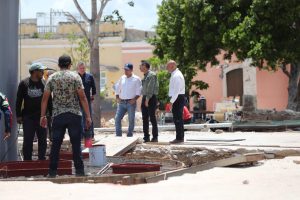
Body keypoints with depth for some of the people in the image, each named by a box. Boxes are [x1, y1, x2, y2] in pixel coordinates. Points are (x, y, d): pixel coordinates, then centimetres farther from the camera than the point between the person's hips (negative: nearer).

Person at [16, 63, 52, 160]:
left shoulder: (44, 83, 3)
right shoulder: (24, 83, 0)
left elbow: (49, 100, 7)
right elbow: (18, 101, 3)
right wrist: (18, 115, -1)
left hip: (41, 116, 1)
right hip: (28, 117, -1)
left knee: (42, 140, 6)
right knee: (28, 140, 2)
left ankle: (42, 159, 16)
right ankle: (27, 160, 10)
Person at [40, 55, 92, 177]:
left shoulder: (52, 78, 6)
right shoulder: (75, 76, -1)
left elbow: (45, 98, 4)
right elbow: (82, 97, -7)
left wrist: (43, 116, 11)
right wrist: (88, 116, -4)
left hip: (57, 115, 2)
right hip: (74, 115, -2)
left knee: (55, 144, 8)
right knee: (76, 144, 2)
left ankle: (52, 172, 10)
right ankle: (79, 171, 2)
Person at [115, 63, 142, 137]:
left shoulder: (136, 79, -2)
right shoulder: (122, 78, 12)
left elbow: (139, 91, -4)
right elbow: (117, 88, 18)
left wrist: (134, 99, -15)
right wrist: (117, 98, 5)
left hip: (131, 102, -4)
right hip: (122, 102, 4)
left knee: (131, 120, 1)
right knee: (117, 118, -3)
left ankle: (129, 135, 10)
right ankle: (118, 135, 2)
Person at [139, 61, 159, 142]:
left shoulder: (152, 75, -10)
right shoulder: (145, 76, 18)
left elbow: (151, 87, -16)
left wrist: (147, 99, -19)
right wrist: (144, 99, 12)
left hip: (151, 98, -9)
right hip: (145, 98, 9)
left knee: (152, 118, -7)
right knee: (145, 118, 6)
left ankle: (155, 137, -3)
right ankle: (146, 137, 10)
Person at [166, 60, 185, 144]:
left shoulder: (176, 76, -17)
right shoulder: (175, 74, 15)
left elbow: (176, 90, -22)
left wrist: (171, 101, -22)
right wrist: (172, 101, 18)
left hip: (177, 98, -10)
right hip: (178, 98, 10)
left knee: (177, 119, -7)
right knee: (178, 118, 14)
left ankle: (179, 138, -5)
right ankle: (180, 137, 20)